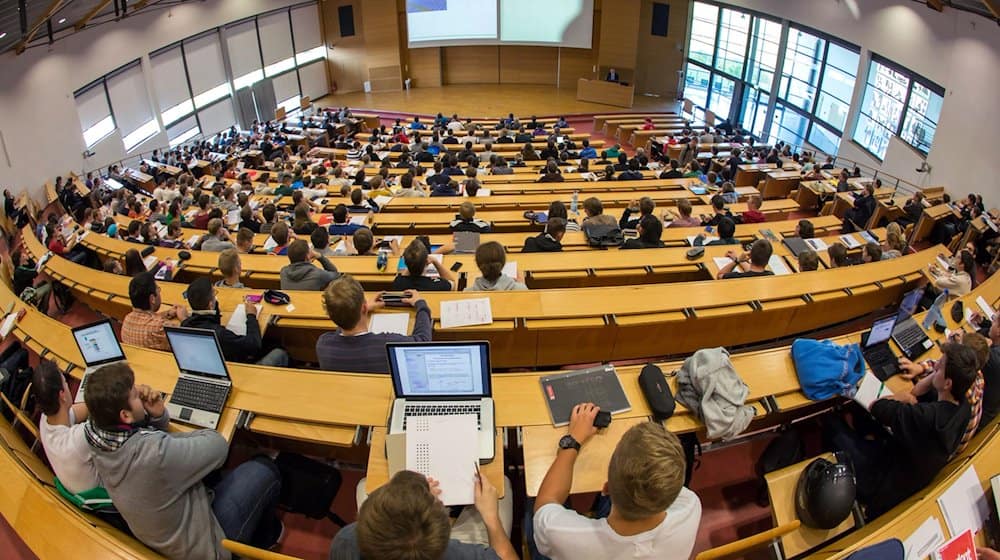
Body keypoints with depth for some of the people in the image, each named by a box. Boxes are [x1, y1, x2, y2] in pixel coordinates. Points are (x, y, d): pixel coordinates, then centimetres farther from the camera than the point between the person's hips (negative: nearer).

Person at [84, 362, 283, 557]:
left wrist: (157, 414, -15)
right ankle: (263, 539, 33)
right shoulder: (155, 453, -39)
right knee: (265, 469, 5)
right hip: (201, 548, -7)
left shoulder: (97, 434, -14)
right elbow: (218, 445, -21)